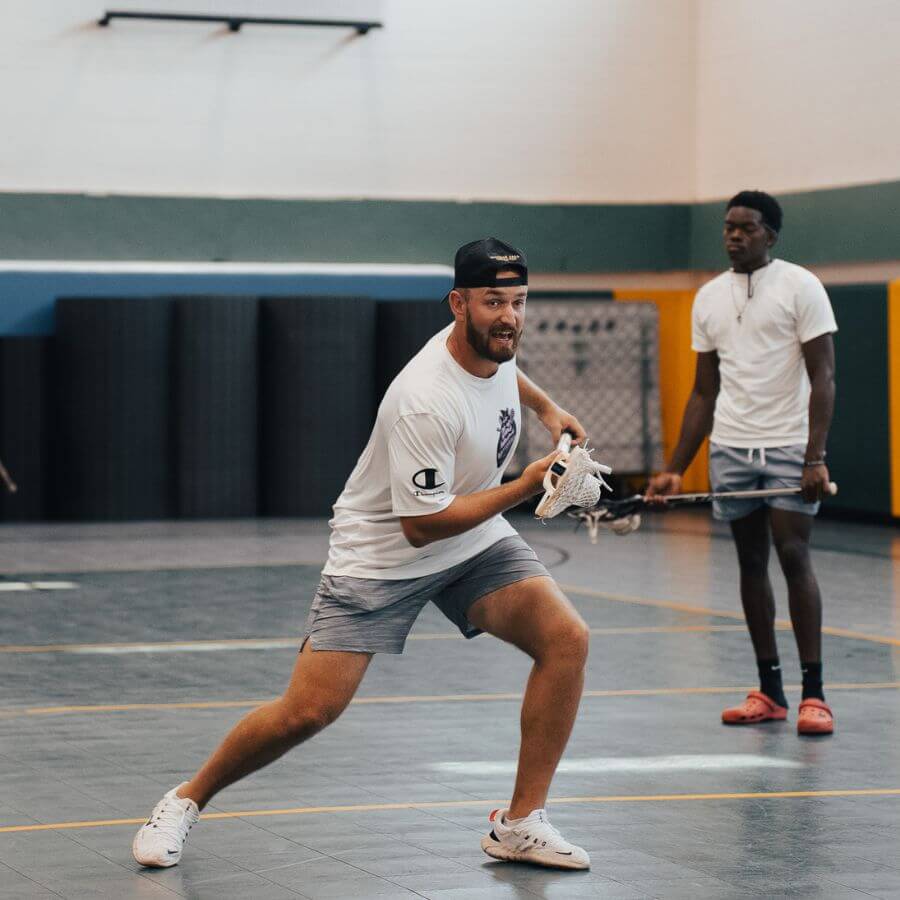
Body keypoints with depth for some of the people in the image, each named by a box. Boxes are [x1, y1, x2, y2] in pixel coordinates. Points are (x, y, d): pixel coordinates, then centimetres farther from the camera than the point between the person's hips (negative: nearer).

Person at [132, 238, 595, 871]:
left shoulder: (496, 343, -7)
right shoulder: (426, 401, -32)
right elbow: (422, 525, -29)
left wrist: (546, 406, 14)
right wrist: (525, 488, -27)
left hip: (475, 540, 7)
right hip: (381, 555, -7)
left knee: (567, 638, -15)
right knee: (308, 712, -12)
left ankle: (521, 824, -5)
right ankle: (189, 800, 15)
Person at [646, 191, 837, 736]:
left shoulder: (800, 287, -4)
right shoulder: (709, 298, 12)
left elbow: (823, 378, -8)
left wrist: (816, 457, -19)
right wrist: (676, 470, 10)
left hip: (790, 447, -5)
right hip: (730, 447, 5)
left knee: (794, 556, -11)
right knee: (751, 561, 6)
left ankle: (814, 694, -6)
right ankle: (769, 691, 12)